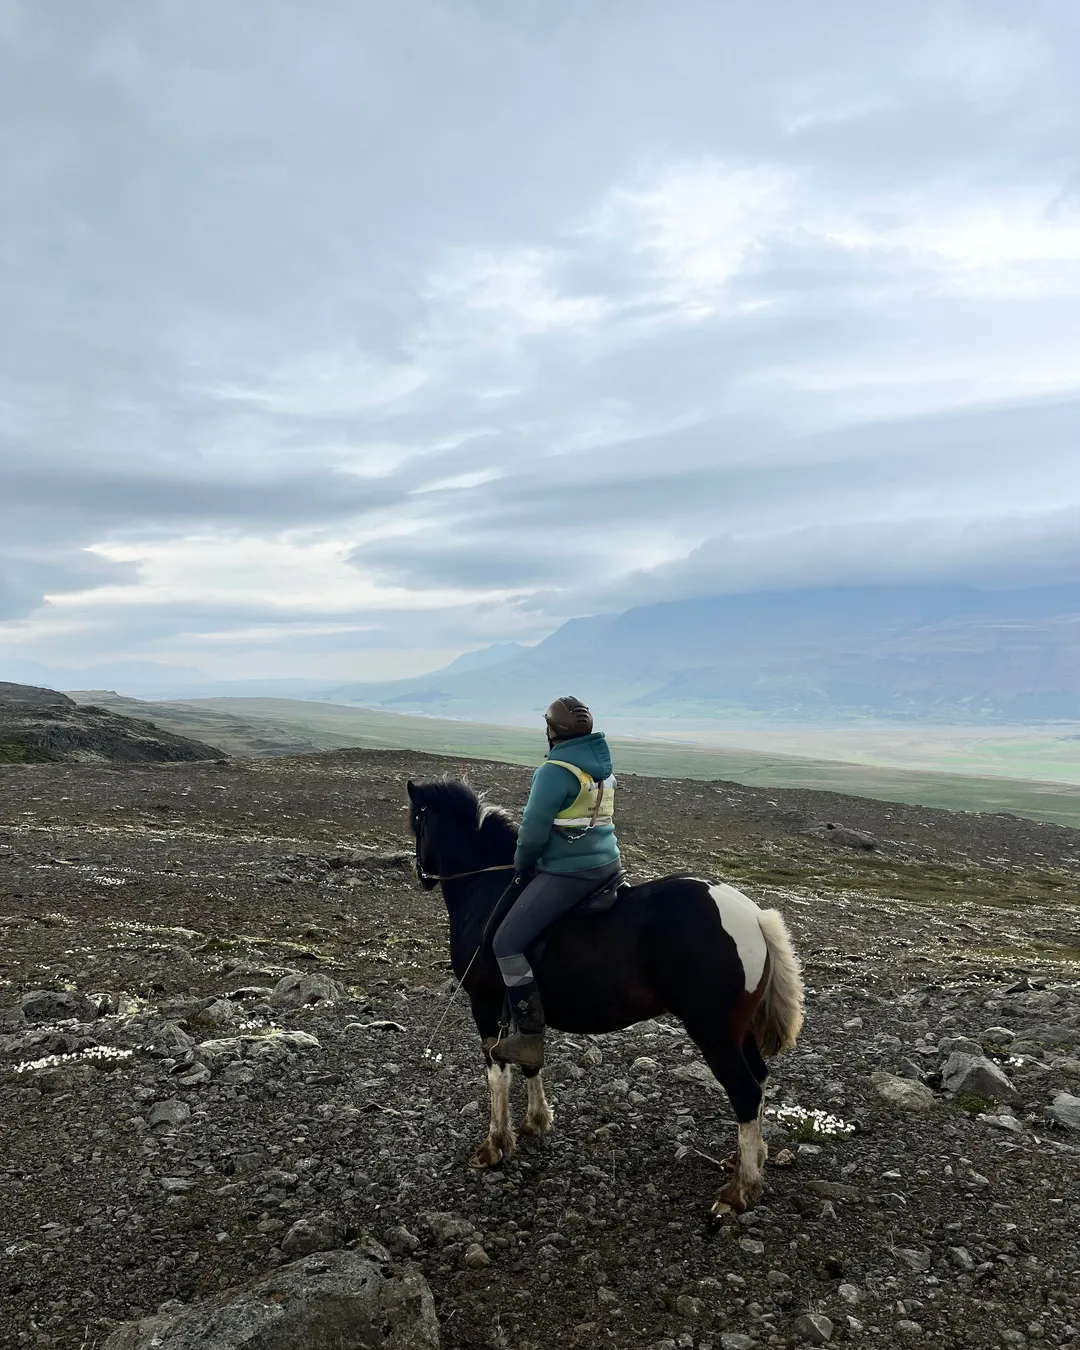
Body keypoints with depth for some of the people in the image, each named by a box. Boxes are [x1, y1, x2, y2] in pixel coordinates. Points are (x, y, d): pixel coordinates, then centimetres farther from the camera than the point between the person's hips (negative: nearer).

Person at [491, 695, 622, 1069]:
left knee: (507, 943, -6)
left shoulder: (555, 770, -15)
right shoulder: (602, 766, 11)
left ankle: (530, 1038, -6)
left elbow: (533, 828, -15)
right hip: (609, 866, 9)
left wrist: (522, 864, 5)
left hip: (567, 873, -9)